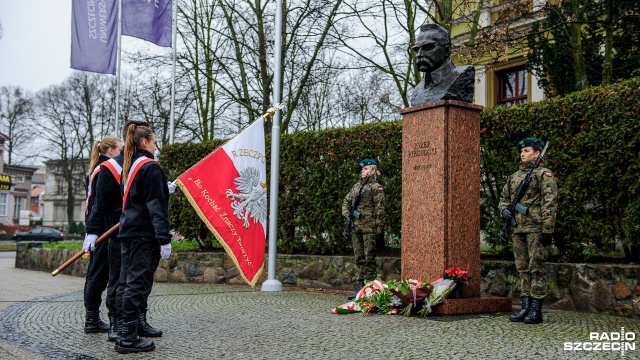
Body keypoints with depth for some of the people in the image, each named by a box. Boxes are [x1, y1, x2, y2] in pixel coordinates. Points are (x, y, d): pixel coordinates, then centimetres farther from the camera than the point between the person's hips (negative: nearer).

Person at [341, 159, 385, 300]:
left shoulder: (376, 188, -5)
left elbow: (380, 210, -10)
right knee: (359, 259, 11)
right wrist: (347, 214, 5)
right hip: (356, 228, 7)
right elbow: (346, 201, 24)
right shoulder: (357, 186, 16)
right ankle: (361, 288, 18)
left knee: (369, 259, -5)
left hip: (369, 228, -7)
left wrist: (380, 230, -14)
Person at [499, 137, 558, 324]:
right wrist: (504, 210, 3)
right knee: (523, 269, 10)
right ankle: (525, 307, 16)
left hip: (536, 229, -7)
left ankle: (536, 311, 0)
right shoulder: (514, 176, 17)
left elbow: (550, 203, -11)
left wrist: (547, 230, -17)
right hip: (518, 230, 7)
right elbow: (504, 197, 26)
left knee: (536, 269, -4)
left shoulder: (544, 174, -4)